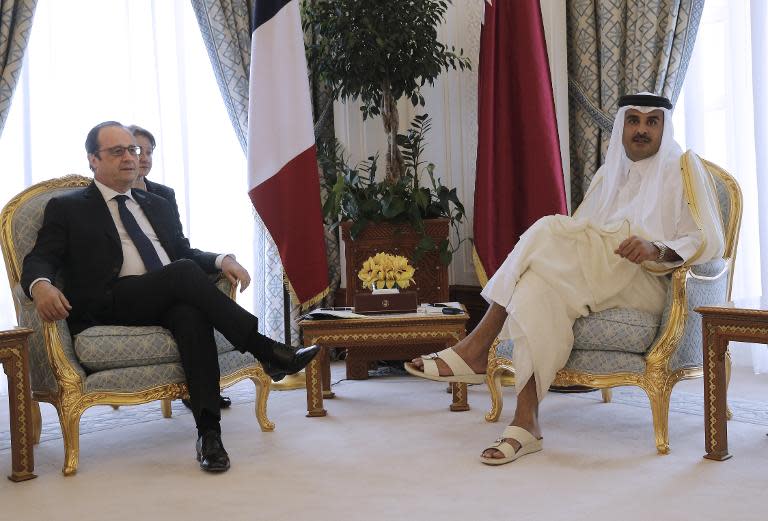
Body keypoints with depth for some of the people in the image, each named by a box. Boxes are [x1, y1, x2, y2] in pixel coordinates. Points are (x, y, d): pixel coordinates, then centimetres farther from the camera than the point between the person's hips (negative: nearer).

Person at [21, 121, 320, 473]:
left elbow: (184, 252, 26)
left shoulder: (157, 205, 28)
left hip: (171, 302, 4)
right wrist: (41, 286, -23)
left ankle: (208, 431, -42)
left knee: (191, 313, -34)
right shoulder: (67, 208, 13)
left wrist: (221, 261, 3)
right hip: (110, 308, -4)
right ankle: (267, 351, -28)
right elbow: (39, 260, 3)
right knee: (184, 273, -31)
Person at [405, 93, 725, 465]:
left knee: (548, 236, -27)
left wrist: (657, 250, -26)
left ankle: (477, 347, -23)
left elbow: (709, 240, -7)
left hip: (648, 285, -5)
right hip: (597, 279, 5)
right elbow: (582, 232, 21)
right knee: (539, 286, -30)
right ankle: (526, 424, -36)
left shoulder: (683, 169, 6)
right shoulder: (609, 172, 24)